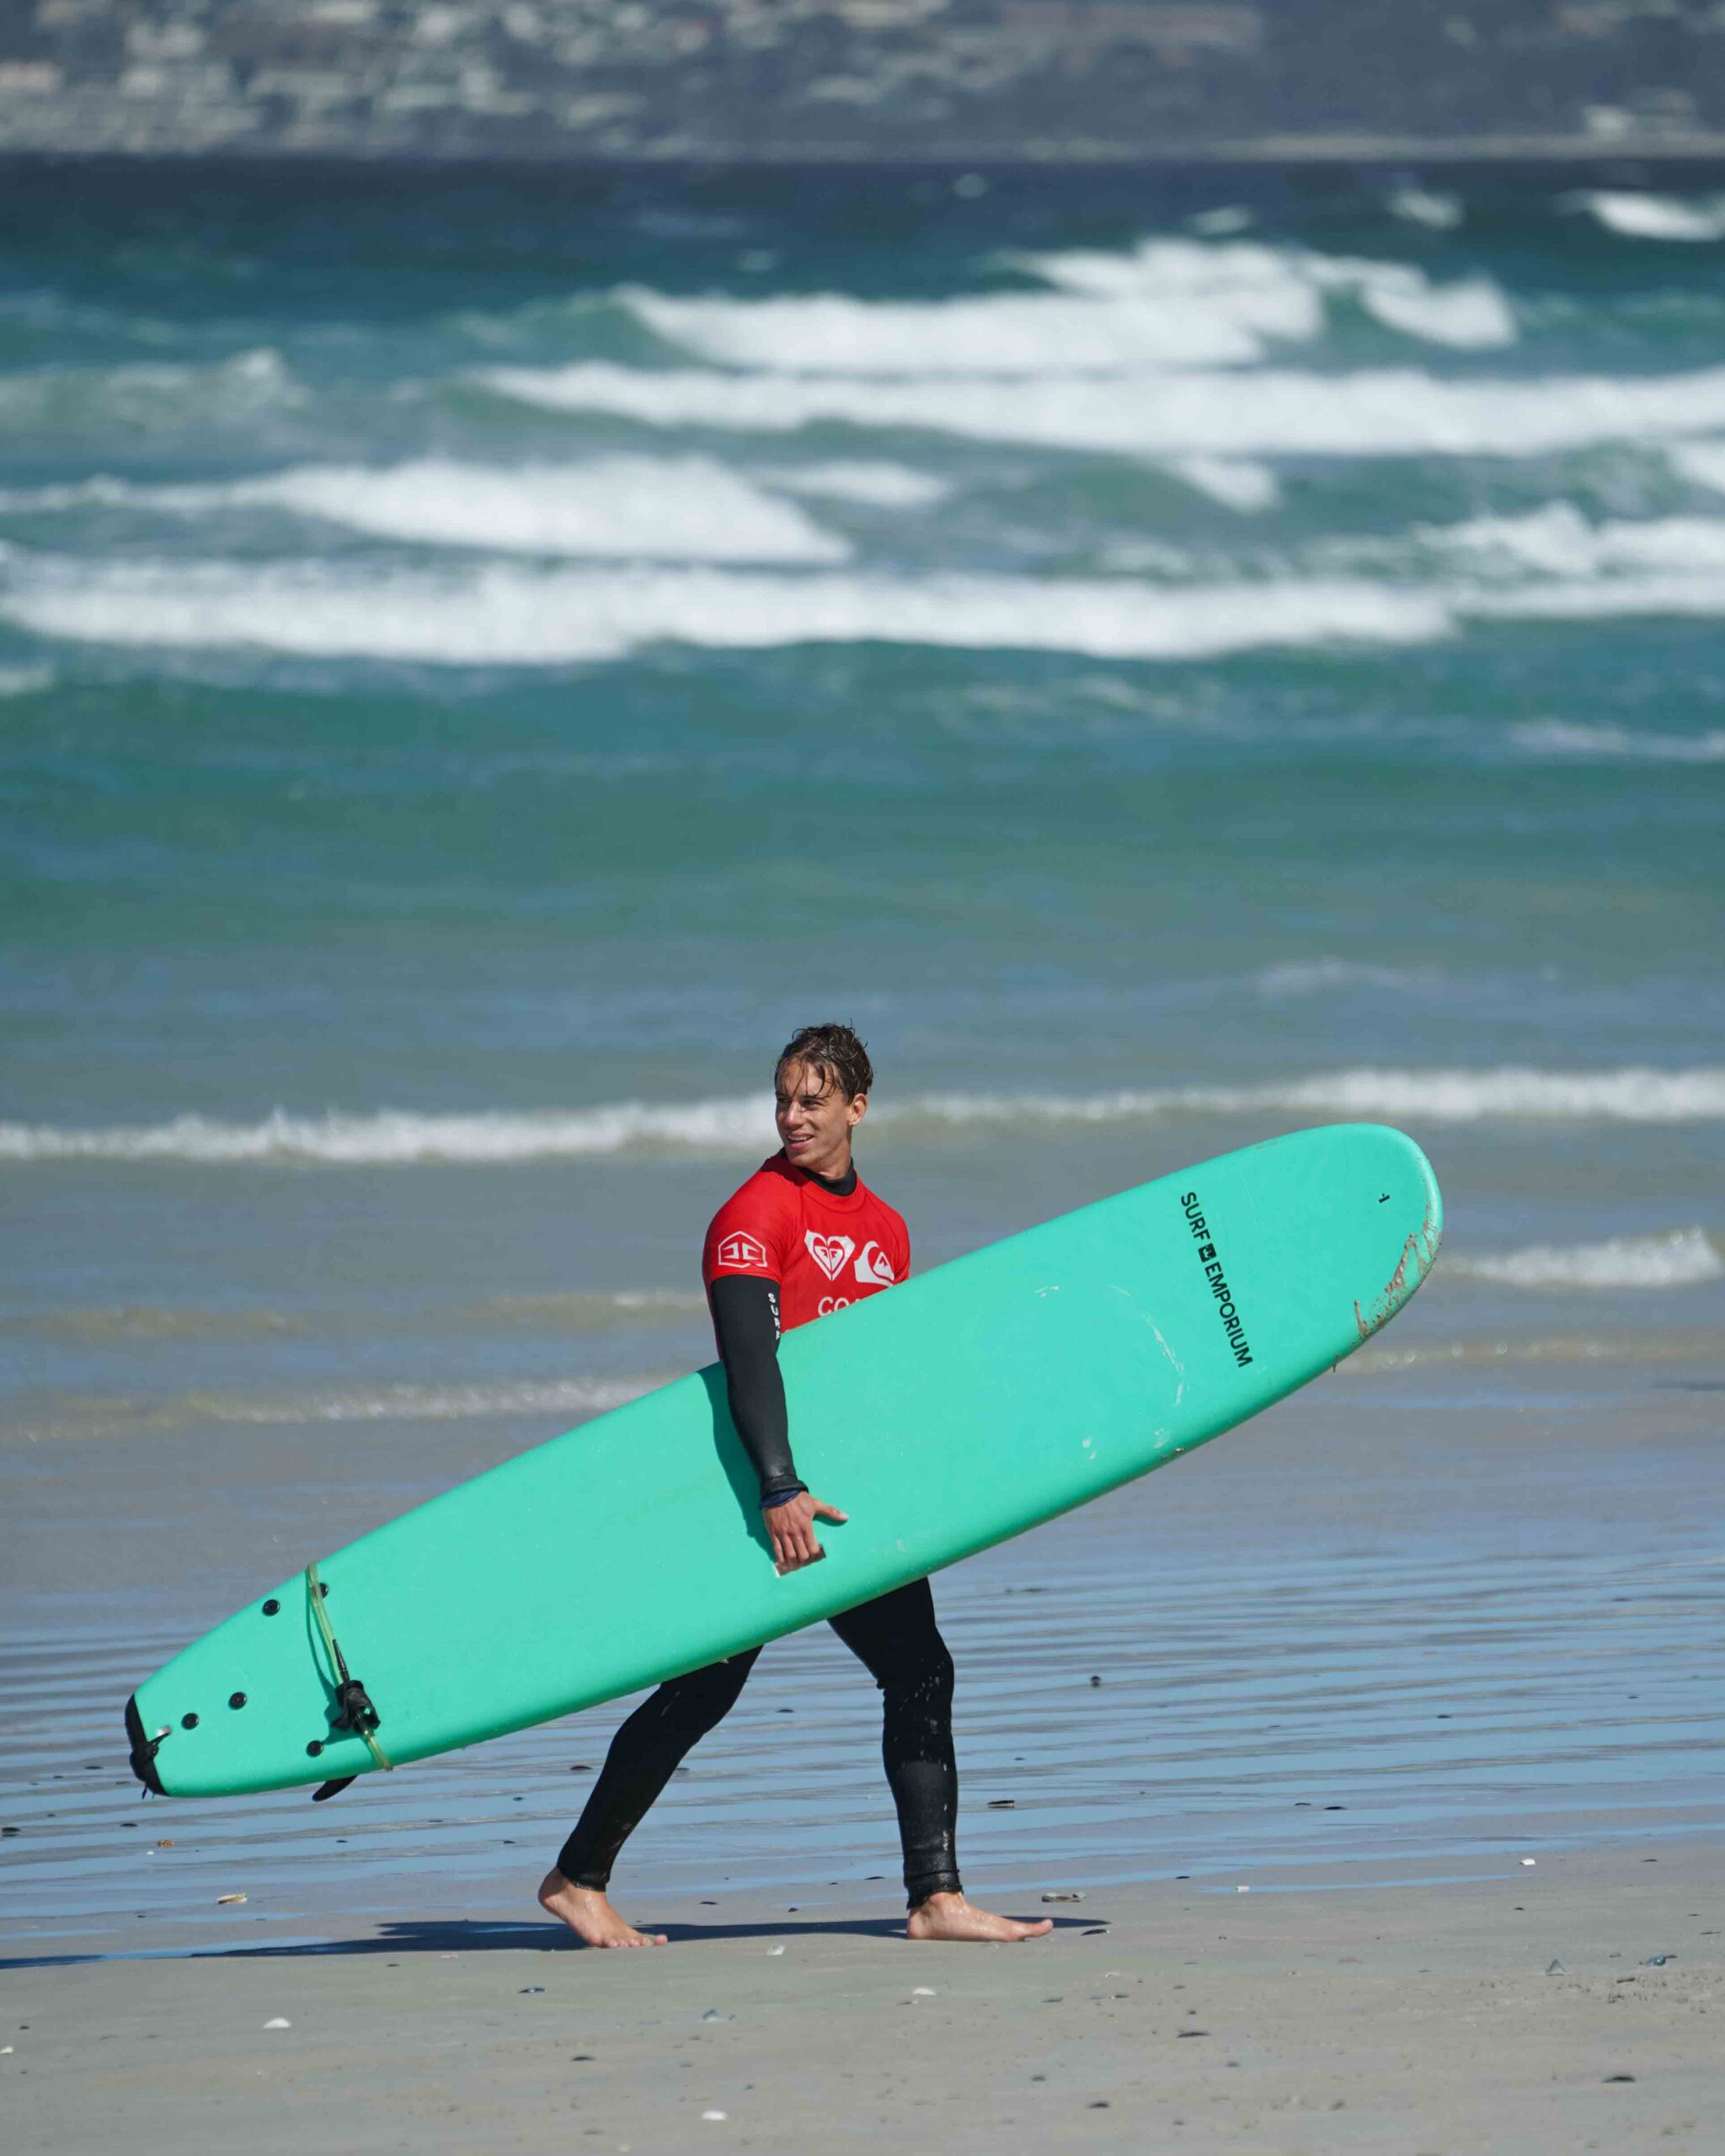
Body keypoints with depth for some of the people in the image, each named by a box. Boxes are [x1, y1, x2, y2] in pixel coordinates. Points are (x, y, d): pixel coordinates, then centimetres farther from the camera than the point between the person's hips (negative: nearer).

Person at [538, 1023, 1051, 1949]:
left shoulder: (884, 1229, 12)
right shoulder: (756, 1214, -13)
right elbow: (747, 1357, -25)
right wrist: (778, 1490, -36)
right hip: (755, 1482, -7)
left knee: (920, 1671, -2)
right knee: (703, 1691, -4)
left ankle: (936, 1898, -1)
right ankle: (577, 1878, 9)